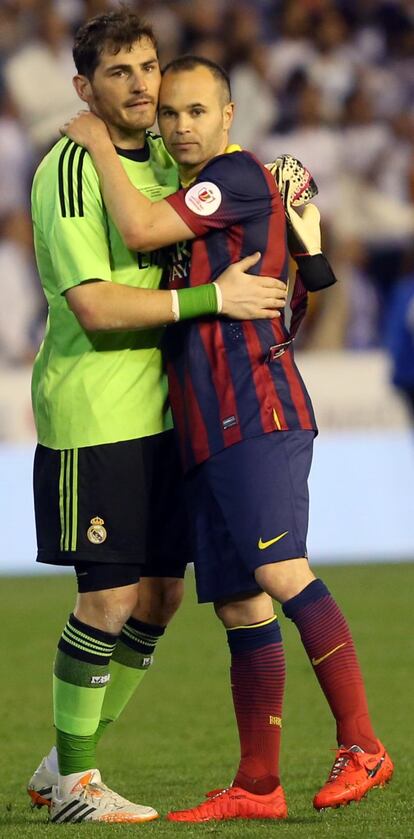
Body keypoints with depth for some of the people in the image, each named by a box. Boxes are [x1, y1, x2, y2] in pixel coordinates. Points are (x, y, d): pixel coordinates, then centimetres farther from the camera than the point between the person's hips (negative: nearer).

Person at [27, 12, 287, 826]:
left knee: (159, 594, 10)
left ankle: (65, 766, 21)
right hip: (91, 418, -8)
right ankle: (74, 782, 7)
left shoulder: (164, 158, 13)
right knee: (109, 599, -5)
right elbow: (95, 306, -21)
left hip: (157, 414, 8)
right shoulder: (70, 170, -13)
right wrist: (215, 298, -22)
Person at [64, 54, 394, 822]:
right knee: (238, 607, 8)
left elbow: (139, 230, -13)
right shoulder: (192, 199, 23)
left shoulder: (239, 176, -5)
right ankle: (257, 788, 9)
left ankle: (360, 746, -22)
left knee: (282, 572, -22)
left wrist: (99, 145, -2)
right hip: (208, 433, 9)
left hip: (256, 414, -9)